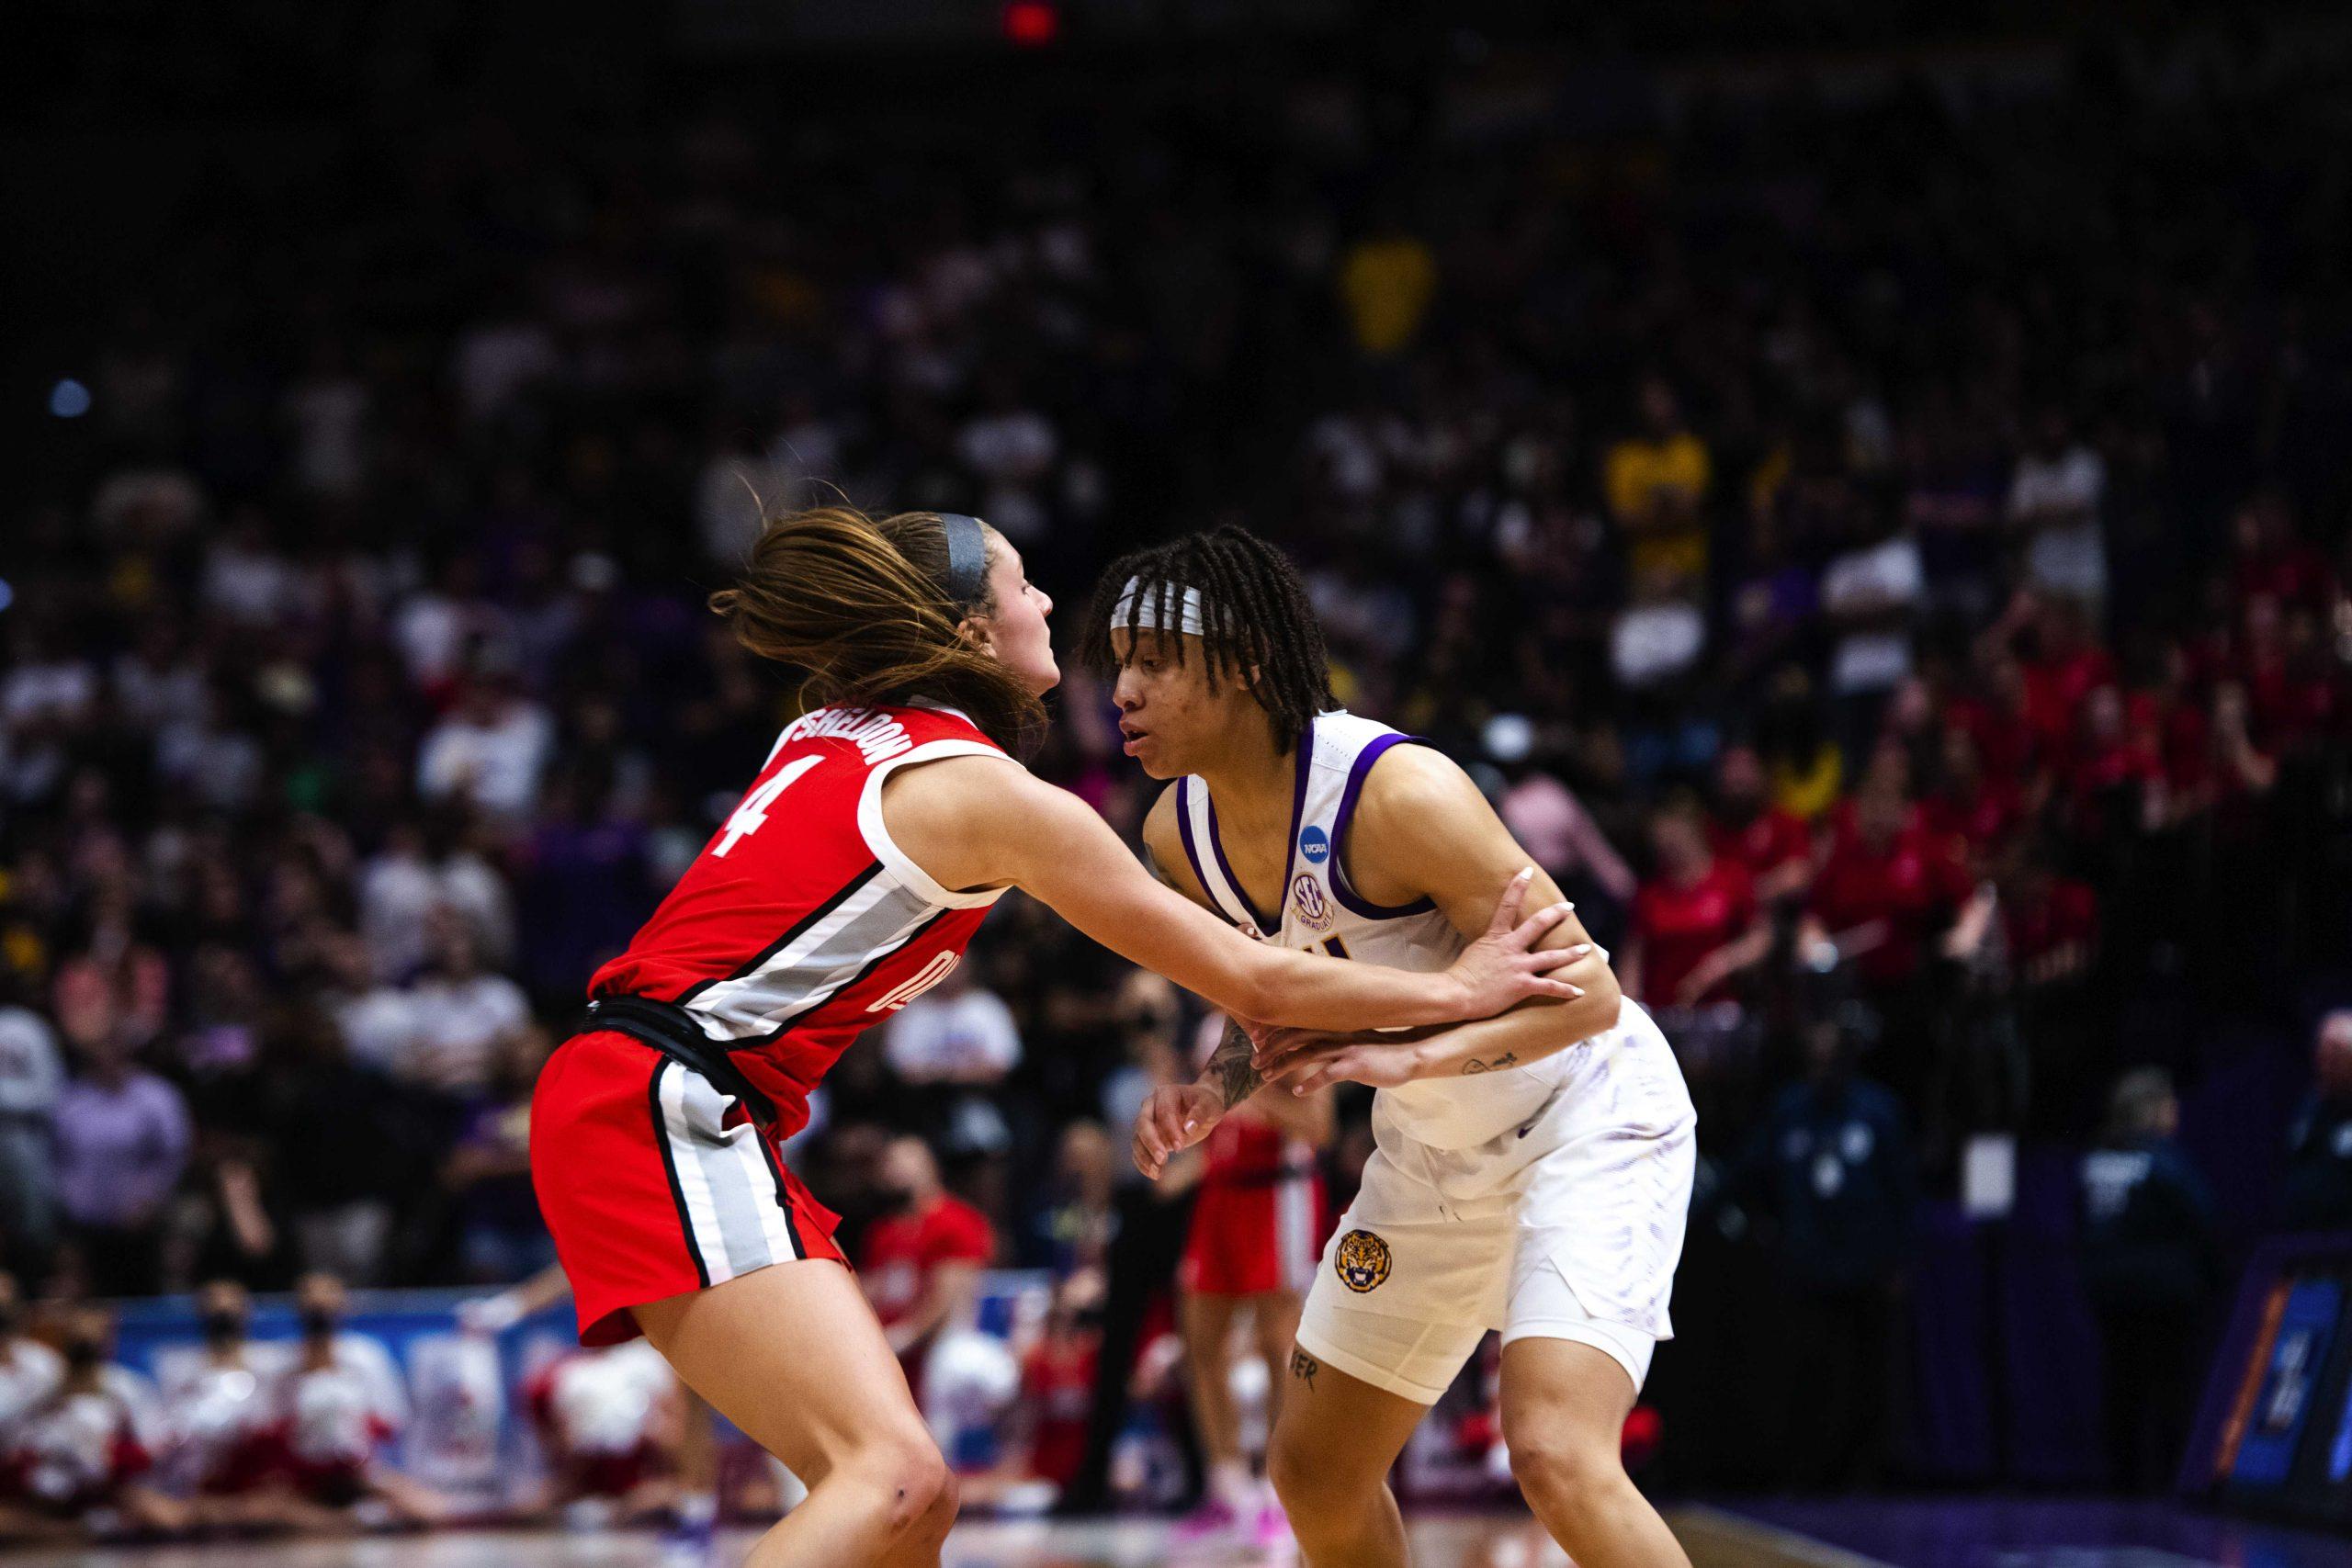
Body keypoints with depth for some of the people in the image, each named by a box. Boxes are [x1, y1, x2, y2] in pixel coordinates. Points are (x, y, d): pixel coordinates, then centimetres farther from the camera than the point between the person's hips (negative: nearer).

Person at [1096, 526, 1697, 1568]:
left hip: (1588, 1117, -8)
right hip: (1434, 1151, 8)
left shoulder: (1398, 792, -29)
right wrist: (1214, 1092, -9)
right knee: (1314, 1472, 13)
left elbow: (1584, 991, -27)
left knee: (1555, 1457, -27)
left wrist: (1409, 1057, -39)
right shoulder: (1179, 832, -6)